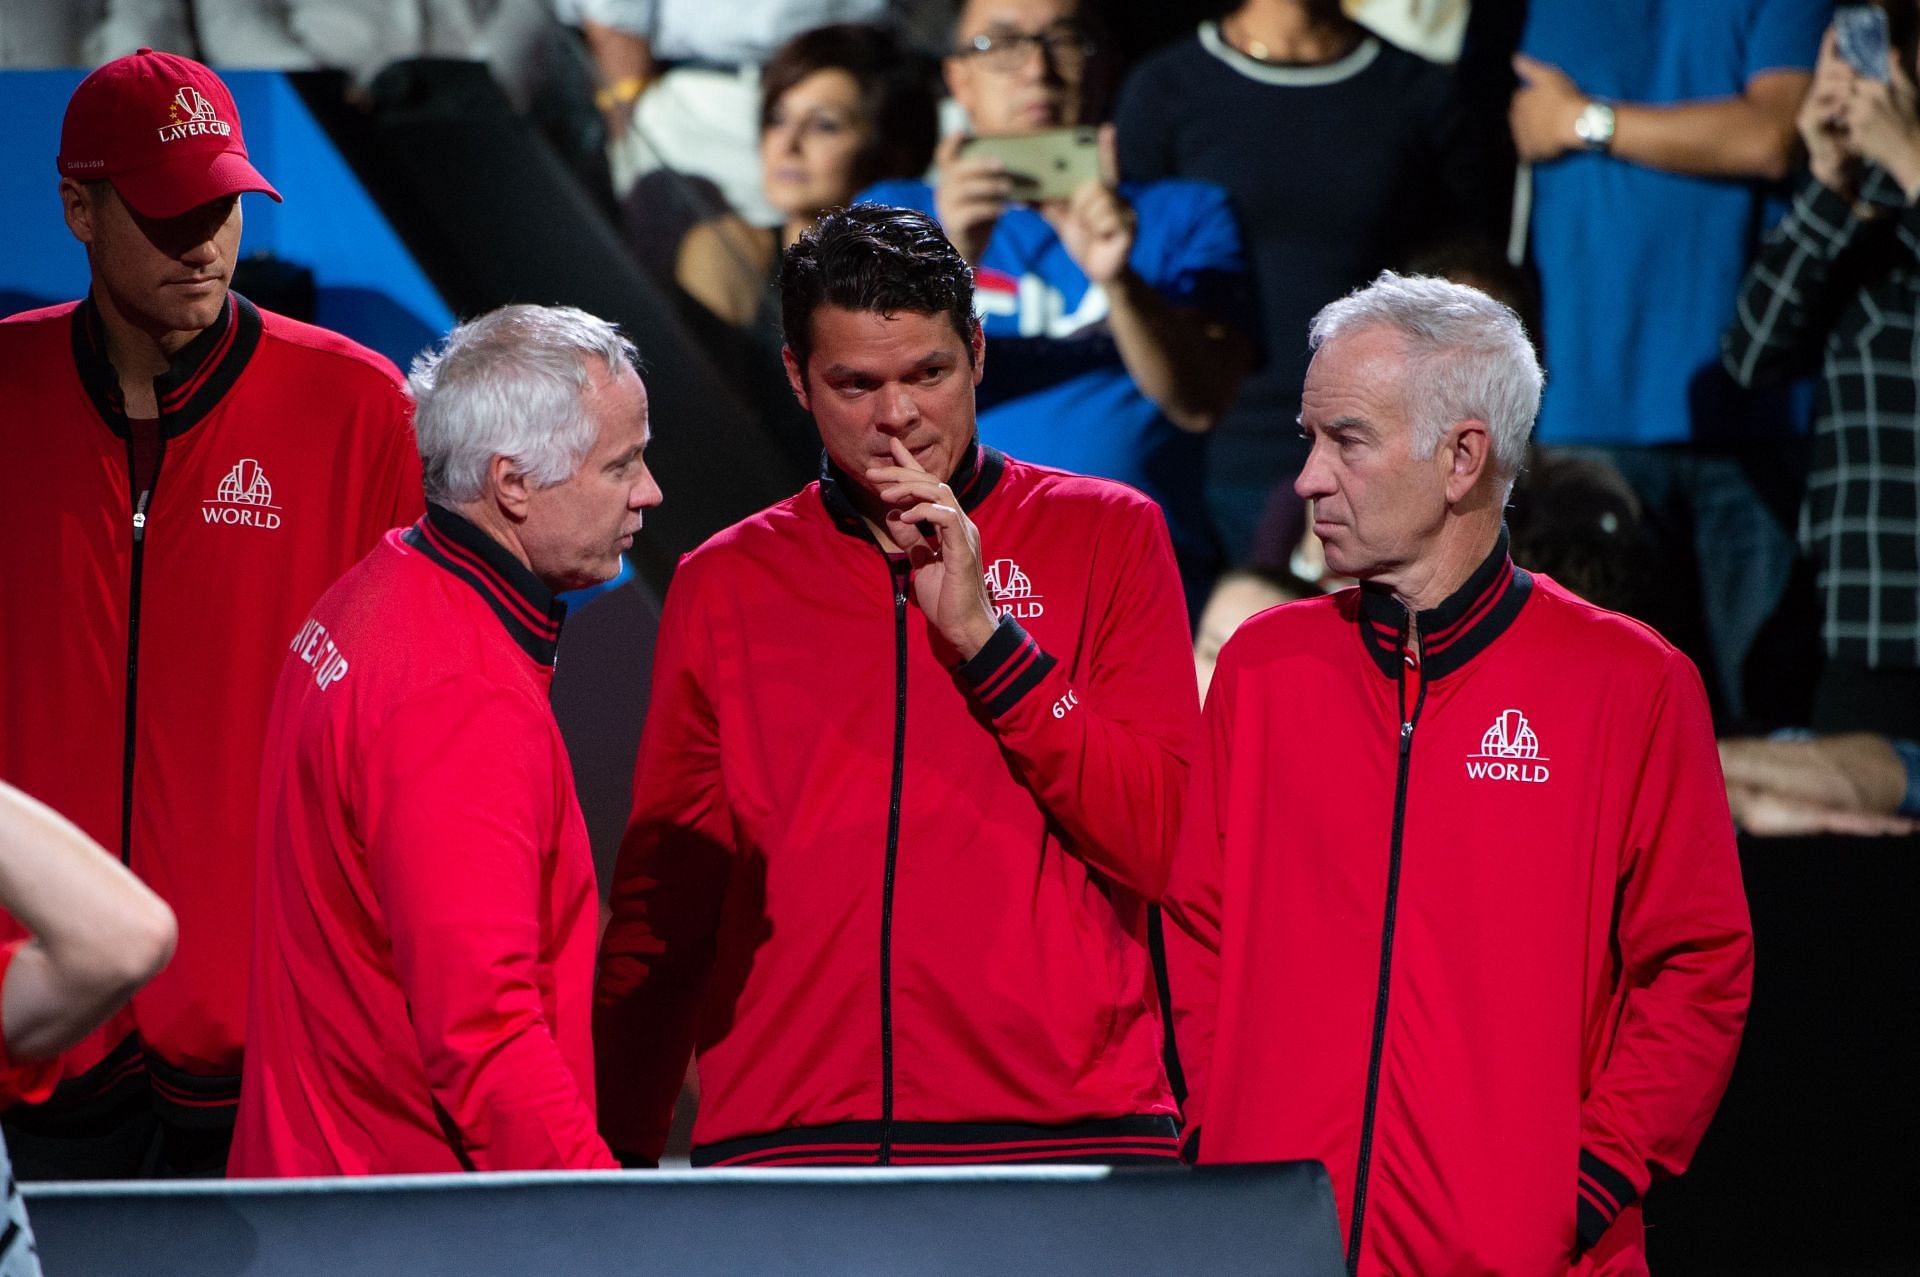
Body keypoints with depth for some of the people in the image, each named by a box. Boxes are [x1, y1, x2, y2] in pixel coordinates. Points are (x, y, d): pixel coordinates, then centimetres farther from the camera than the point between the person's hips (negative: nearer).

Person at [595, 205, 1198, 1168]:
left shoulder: (1107, 537, 9)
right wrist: (619, 1152, 4)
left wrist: (983, 635, -8)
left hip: (1064, 1130, -1)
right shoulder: (724, 586, 13)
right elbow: (664, 905, 13)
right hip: (785, 1142, 1)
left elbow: (1163, 841, -1)